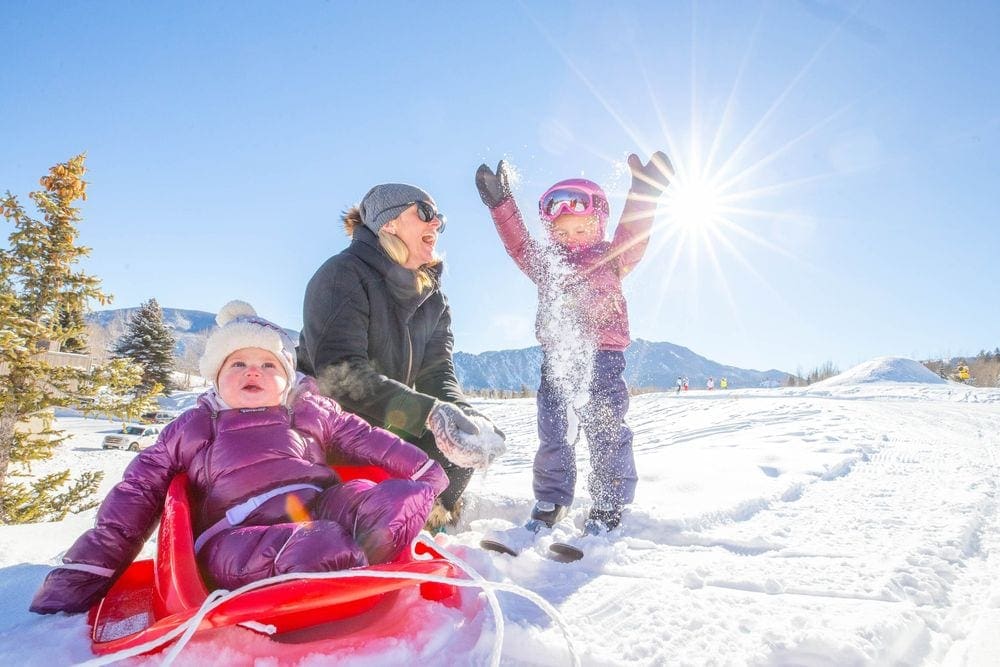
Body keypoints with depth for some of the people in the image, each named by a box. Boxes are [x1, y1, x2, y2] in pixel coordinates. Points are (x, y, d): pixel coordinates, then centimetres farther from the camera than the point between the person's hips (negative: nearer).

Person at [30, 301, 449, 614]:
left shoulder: (310, 412, 24)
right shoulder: (190, 429, 23)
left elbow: (367, 441, 21)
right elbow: (136, 495, 19)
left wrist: (424, 474, 13)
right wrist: (85, 570, 10)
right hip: (239, 534, -2)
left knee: (401, 498, -30)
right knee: (315, 549, -40)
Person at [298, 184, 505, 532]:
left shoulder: (433, 298, 5)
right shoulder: (344, 274, -18)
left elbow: (437, 374, -6)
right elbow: (340, 373, -30)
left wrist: (463, 415, -29)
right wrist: (430, 413, -40)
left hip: (386, 429, 7)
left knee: (464, 440, -12)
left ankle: (427, 529, 7)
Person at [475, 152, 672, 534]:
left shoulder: (610, 260, 8)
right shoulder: (546, 263, 14)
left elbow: (633, 236, -4)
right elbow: (518, 242, 8)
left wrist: (644, 193, -15)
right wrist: (500, 204, -2)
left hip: (602, 357, -2)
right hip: (557, 359, 3)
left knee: (607, 433, -1)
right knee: (554, 435, 6)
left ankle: (608, 509, 12)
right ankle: (548, 507, 19)